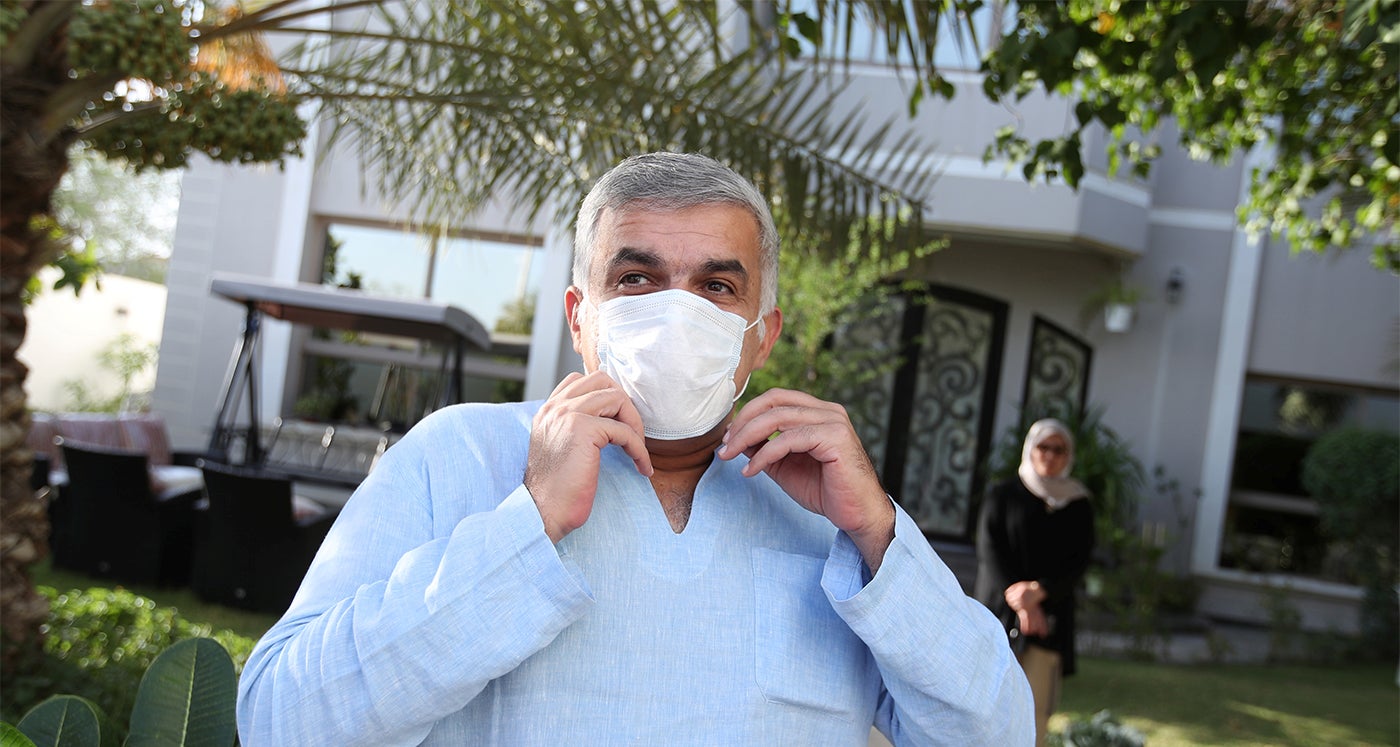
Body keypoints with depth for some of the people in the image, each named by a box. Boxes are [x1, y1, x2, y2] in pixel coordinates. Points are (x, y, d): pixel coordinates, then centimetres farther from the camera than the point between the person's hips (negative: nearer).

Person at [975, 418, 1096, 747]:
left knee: (1034, 704, -7)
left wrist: (1039, 591, -18)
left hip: (1049, 616, 1)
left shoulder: (1078, 506, 10)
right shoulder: (1002, 496, 6)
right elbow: (989, 552, -3)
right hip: (998, 608, -1)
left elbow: (1078, 563, 0)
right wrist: (1019, 600, -17)